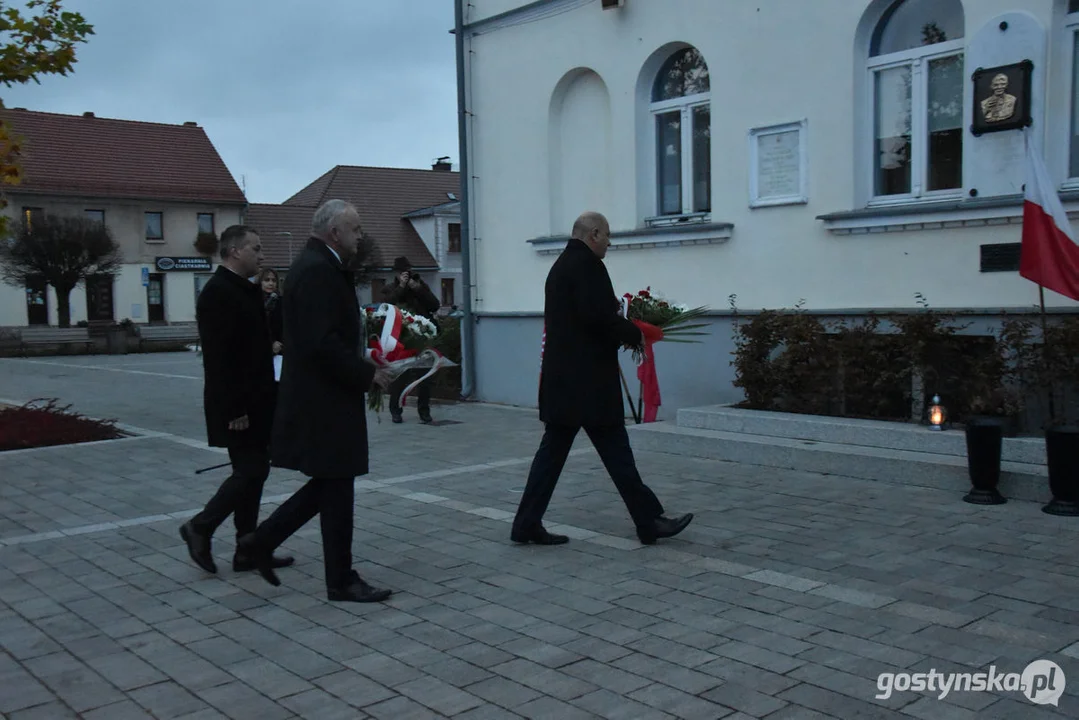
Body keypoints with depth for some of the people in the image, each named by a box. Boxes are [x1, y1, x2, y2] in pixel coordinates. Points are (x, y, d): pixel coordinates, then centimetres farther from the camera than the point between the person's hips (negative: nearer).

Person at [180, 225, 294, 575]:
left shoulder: (245, 290, 14)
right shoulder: (217, 292, -15)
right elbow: (218, 359, -21)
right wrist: (234, 409, -23)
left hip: (254, 403, 10)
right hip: (238, 407, -10)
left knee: (252, 471, 11)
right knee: (250, 471, -7)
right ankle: (200, 527, 10)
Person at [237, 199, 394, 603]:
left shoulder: (321, 266, 15)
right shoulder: (316, 270, -18)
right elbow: (321, 342, -25)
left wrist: (363, 369, 10)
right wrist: (367, 373, -18)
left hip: (324, 396, 10)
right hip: (324, 400, -10)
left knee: (330, 484, 17)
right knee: (336, 488, 0)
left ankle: (263, 540, 25)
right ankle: (341, 581, 12)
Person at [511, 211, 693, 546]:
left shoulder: (560, 266, 18)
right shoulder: (587, 264, -12)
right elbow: (597, 315, -22)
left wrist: (620, 332, 13)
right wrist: (633, 333, -7)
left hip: (561, 377, 9)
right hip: (588, 380, -9)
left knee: (553, 449, 10)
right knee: (615, 450, -1)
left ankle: (528, 523, 11)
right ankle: (649, 521, 8)